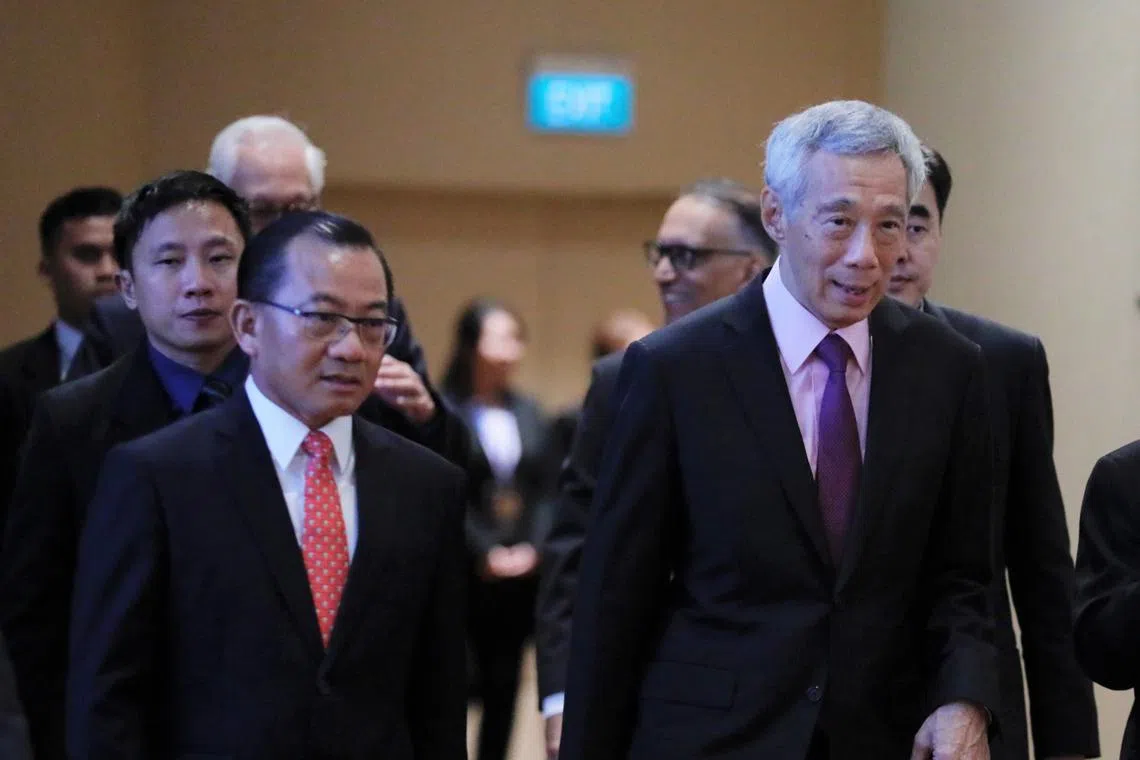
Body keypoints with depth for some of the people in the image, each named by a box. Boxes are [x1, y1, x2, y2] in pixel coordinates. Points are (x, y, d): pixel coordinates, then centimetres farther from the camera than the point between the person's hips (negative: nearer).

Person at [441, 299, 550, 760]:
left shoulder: (528, 413, 11)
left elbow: (544, 492, 11)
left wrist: (531, 549, -2)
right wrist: (487, 554, -12)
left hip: (522, 567, 5)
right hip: (464, 571, -5)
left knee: (504, 685, 7)